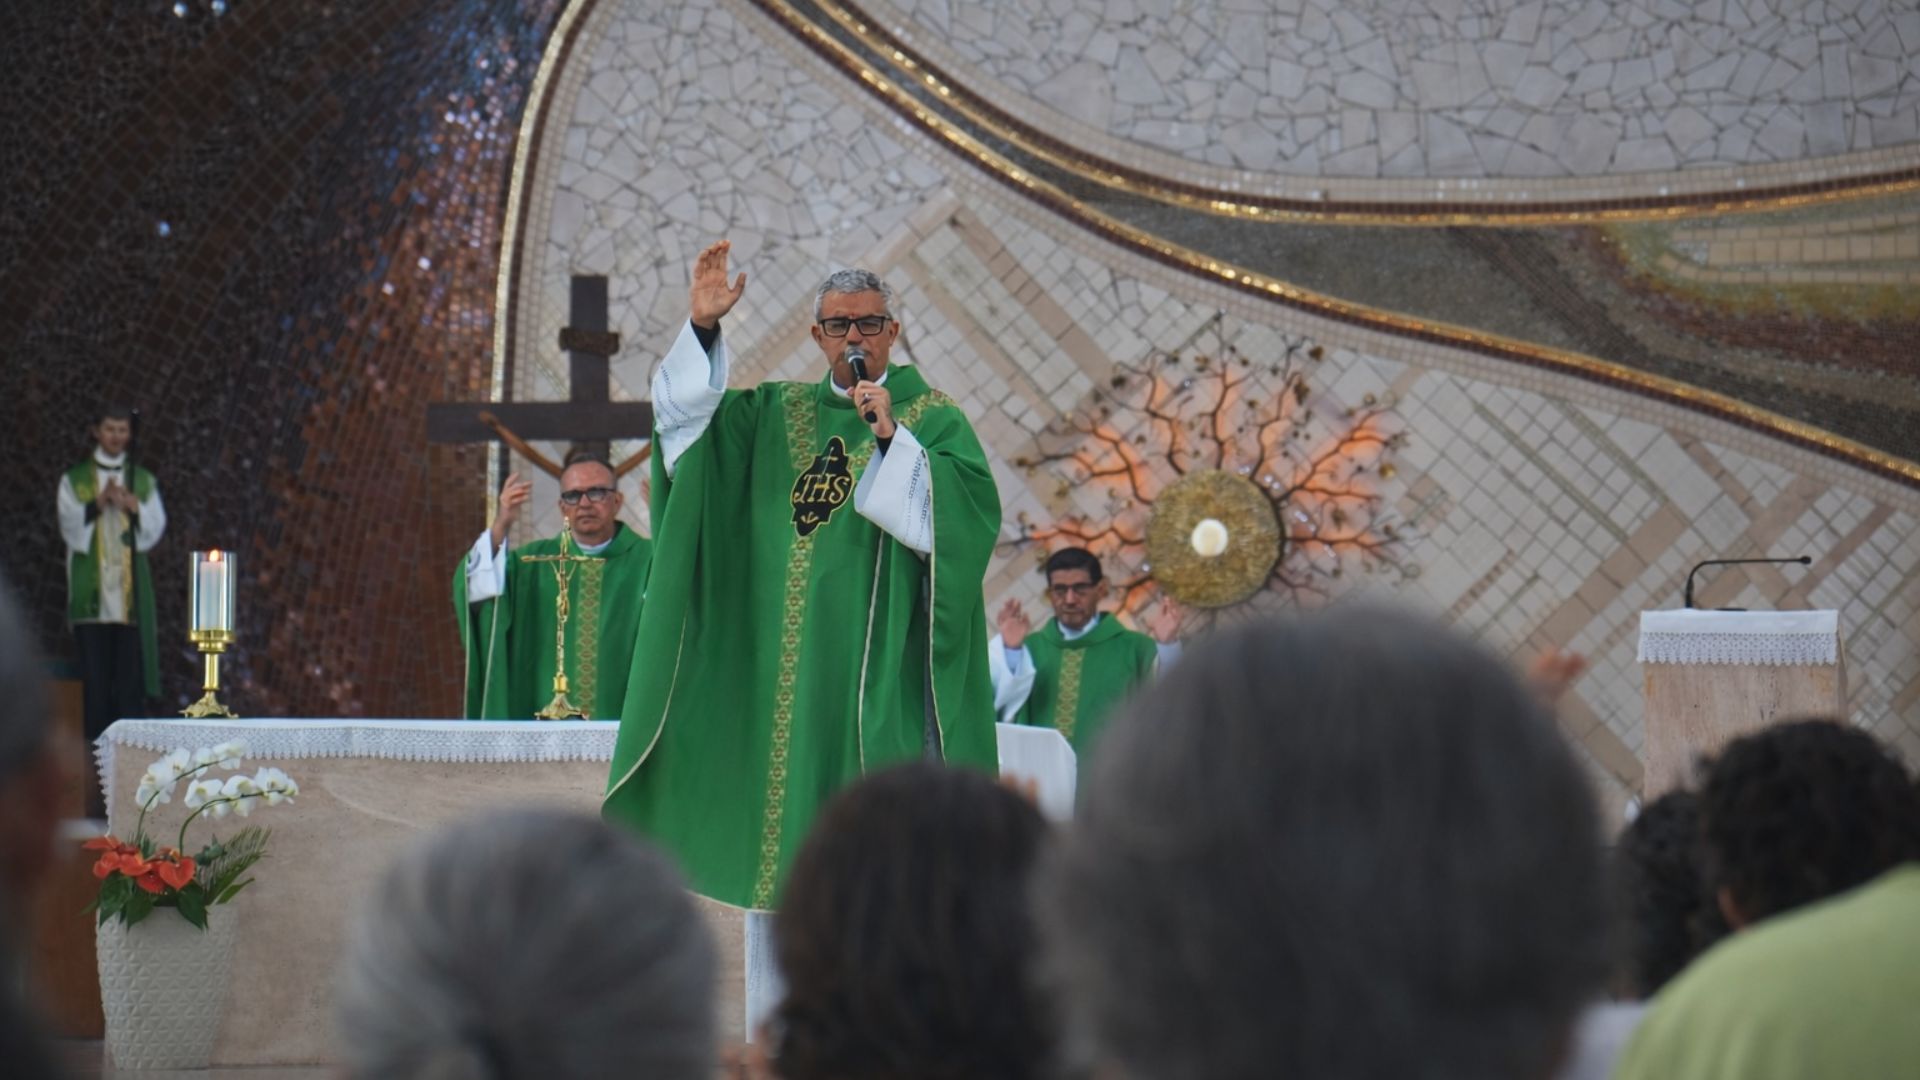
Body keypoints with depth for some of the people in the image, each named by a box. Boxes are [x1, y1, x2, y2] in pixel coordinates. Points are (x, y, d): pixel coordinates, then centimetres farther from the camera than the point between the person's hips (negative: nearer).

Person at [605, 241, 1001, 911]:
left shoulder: (932, 420, 3)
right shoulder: (778, 415, 16)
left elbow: (966, 511, -12)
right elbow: (683, 419, 3)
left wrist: (890, 436, -20)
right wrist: (702, 327, -9)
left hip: (880, 658, -4)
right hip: (788, 668, 4)